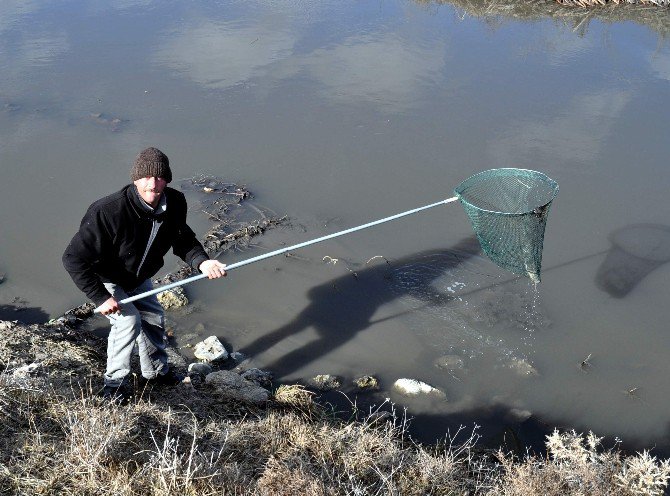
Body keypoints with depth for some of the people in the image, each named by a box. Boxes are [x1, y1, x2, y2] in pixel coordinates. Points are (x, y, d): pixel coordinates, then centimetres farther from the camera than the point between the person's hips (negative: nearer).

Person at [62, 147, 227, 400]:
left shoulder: (175, 204, -23)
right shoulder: (108, 211, -41)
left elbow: (183, 239, -4)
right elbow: (74, 258, -35)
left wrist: (202, 262, -24)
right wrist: (100, 298, -33)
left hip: (138, 278, 6)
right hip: (105, 279, -6)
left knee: (154, 319, 16)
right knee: (129, 321, -20)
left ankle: (156, 371, 43)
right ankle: (115, 382, 3)